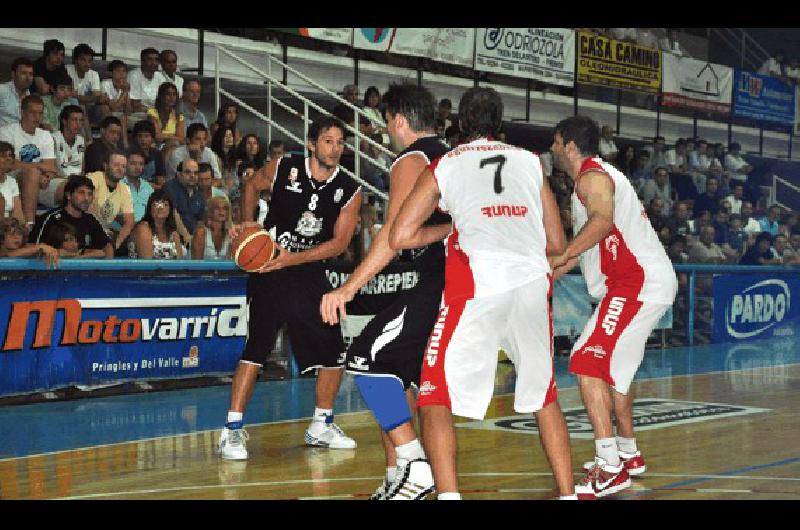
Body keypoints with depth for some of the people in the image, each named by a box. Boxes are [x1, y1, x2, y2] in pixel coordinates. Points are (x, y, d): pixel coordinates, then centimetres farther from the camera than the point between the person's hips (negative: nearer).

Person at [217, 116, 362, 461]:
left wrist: (293, 258, -17)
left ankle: (321, 427, 24)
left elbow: (339, 242, -7)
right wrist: (248, 223, -2)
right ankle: (233, 430, -12)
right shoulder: (283, 169, -7)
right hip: (269, 269, -4)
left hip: (310, 272, 4)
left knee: (333, 351, 6)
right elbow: (252, 187, 13)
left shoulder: (349, 191, -2)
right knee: (257, 345, -16)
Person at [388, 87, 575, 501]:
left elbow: (399, 237, 8)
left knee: (436, 397, 5)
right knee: (545, 396, 22)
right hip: (534, 283, 3)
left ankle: (449, 494, -11)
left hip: (479, 286, -3)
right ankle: (568, 493, 22)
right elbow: (557, 244, 21)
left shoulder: (443, 166, 13)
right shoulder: (530, 161, 20)